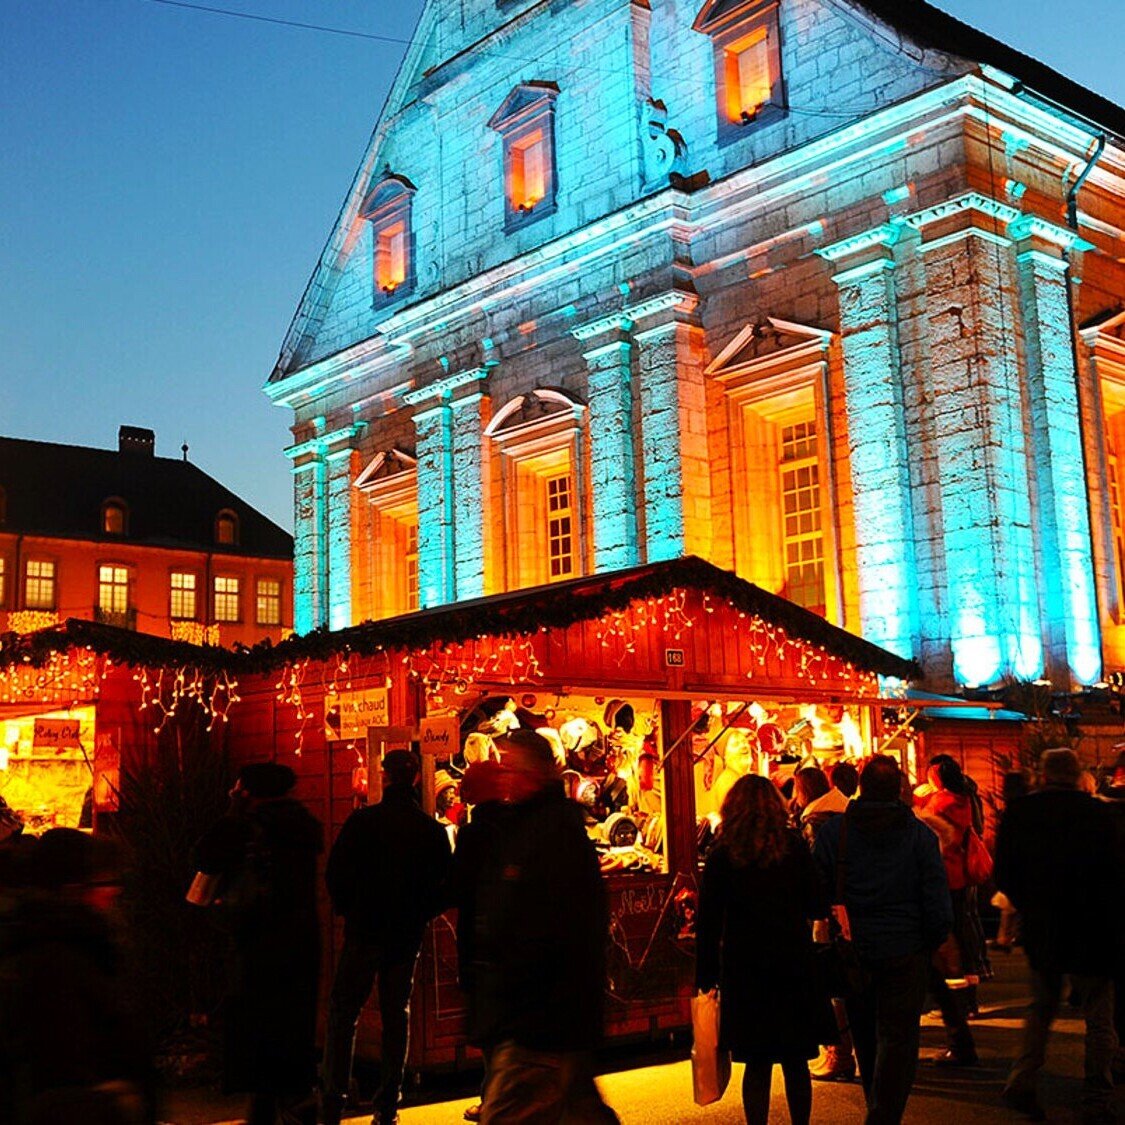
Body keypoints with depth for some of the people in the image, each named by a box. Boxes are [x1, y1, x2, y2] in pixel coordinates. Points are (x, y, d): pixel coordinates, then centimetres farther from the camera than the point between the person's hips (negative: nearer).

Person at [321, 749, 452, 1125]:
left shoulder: (362, 821, -11)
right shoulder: (433, 830, -4)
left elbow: (335, 872, -7)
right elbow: (444, 883, 3)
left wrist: (346, 908, 9)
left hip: (364, 929, -2)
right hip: (408, 934, 3)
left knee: (343, 1013, 7)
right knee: (396, 1015, 11)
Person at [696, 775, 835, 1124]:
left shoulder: (722, 855, -4)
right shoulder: (794, 846, -3)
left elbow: (708, 921, -4)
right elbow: (818, 907, 0)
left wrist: (706, 975, 1)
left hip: (744, 968, 0)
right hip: (793, 964, 0)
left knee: (757, 1064, 7)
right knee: (795, 1062, 11)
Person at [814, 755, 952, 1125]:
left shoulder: (833, 831, -3)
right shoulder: (919, 833, -6)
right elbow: (937, 898, -8)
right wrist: (931, 942, 6)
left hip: (853, 951, 2)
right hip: (905, 952, -2)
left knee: (866, 1038, 19)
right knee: (898, 1039, 2)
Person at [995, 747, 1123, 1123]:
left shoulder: (1018, 812, -4)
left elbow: (1004, 874, 2)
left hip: (1040, 928, 3)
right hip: (1091, 931, -3)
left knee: (1041, 1008, 20)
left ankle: (1022, 1082, 11)